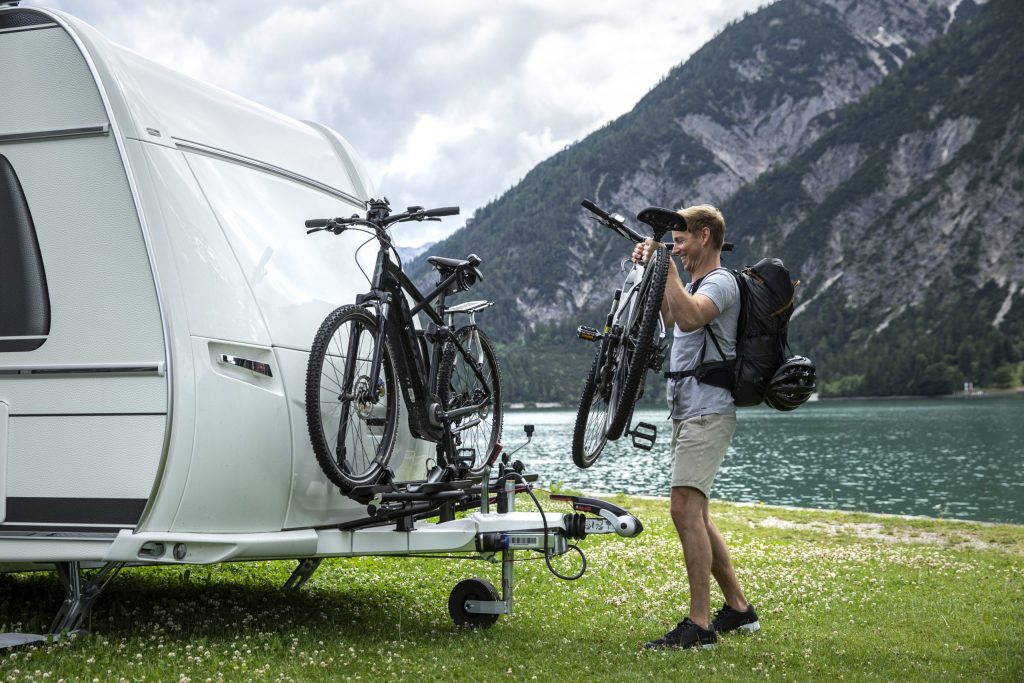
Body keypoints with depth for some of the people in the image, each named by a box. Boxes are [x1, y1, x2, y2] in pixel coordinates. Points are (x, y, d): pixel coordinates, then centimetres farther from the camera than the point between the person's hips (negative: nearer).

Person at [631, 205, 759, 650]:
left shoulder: (720, 283, -12)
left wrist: (667, 266, -25)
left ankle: (700, 625, -17)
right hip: (687, 412, 11)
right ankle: (738, 609, 23)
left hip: (707, 413, -11)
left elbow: (689, 316, -31)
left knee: (686, 509, -18)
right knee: (693, 514, 13)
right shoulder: (694, 286, 21)